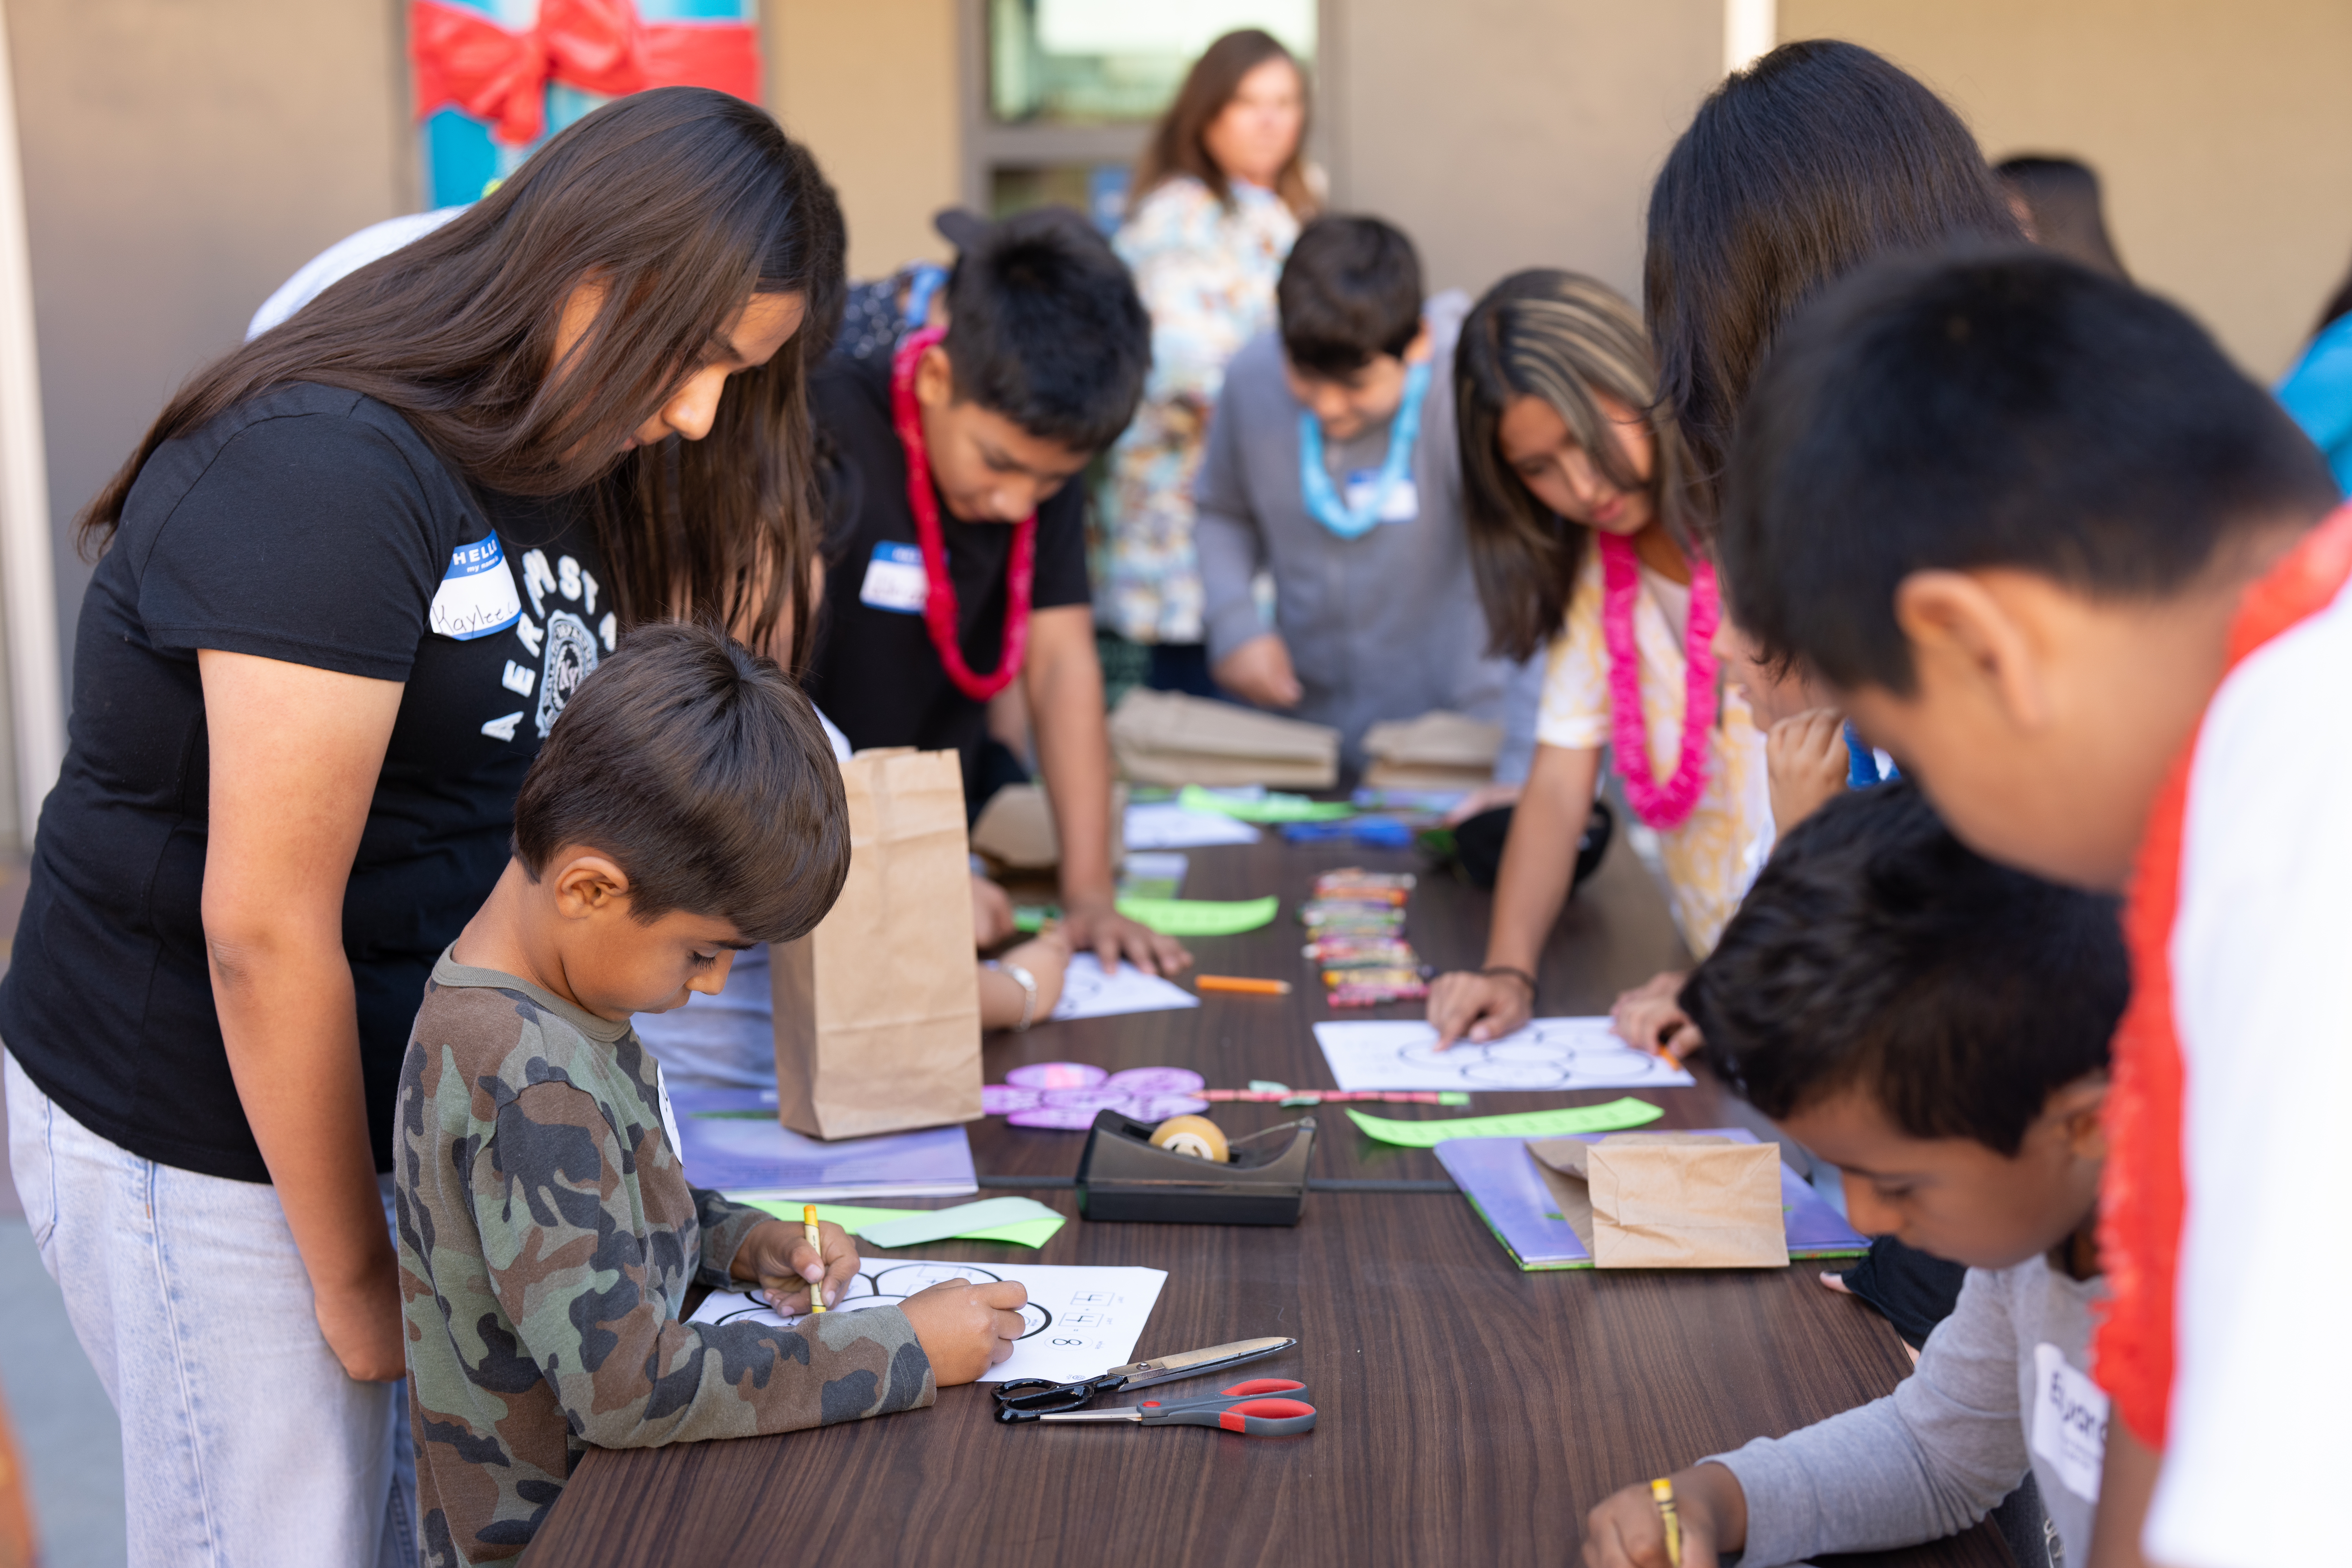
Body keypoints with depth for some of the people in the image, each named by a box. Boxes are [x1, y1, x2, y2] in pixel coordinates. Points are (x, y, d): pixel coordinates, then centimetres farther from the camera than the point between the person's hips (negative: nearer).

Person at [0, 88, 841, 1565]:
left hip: (419, 1100, 8)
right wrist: (355, 1274, -13)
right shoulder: (327, 472, -23)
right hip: (210, 1144, -8)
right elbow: (263, 926, -22)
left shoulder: (573, 468, 5)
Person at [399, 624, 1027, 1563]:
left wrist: (743, 1242, 3)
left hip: (615, 1492, 9)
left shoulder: (547, 1002, 3)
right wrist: (903, 1351, -22)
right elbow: (624, 1383, -28)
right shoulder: (527, 1089, -26)